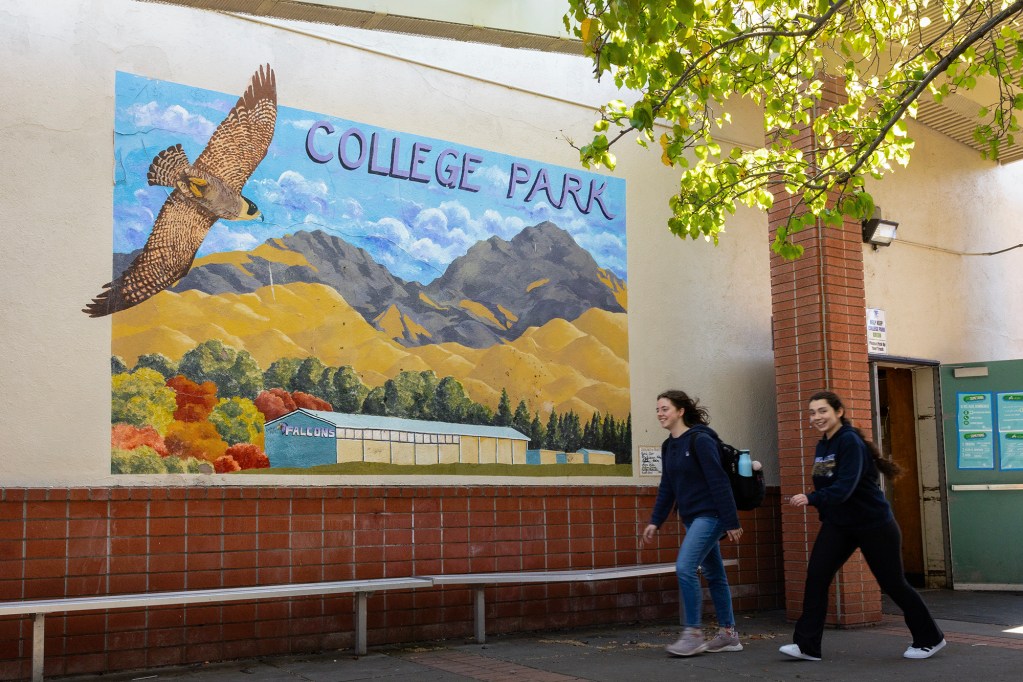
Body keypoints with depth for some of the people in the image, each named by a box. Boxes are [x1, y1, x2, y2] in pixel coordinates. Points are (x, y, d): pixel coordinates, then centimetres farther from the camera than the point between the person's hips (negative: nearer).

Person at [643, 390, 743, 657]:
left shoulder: (700, 440, -14)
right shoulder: (668, 446, 10)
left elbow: (719, 482, -16)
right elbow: (667, 488, 14)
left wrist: (731, 522, -18)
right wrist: (655, 522, 8)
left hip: (709, 515, -8)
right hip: (692, 518, 8)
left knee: (685, 567, -16)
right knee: (713, 574, 12)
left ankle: (693, 634, -8)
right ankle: (729, 634, 20)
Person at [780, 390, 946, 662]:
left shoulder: (850, 442, -20)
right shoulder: (822, 446, 6)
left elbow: (845, 486, -30)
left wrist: (811, 499, -36)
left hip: (873, 524, -7)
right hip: (838, 524, 7)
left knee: (893, 583, 5)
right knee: (815, 576, -8)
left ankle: (930, 639, 26)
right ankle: (806, 645, -5)